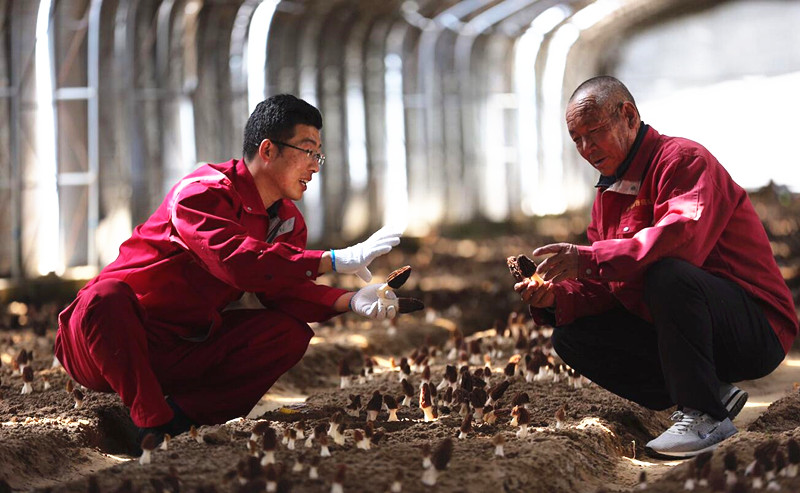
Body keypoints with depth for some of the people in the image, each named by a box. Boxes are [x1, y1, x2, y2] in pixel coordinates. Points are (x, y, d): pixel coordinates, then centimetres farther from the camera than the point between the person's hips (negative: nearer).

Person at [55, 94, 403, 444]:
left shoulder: (288, 221, 9)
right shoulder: (201, 193, -20)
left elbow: (283, 290, -3)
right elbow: (237, 262, -35)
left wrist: (350, 301, -20)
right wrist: (335, 261, -35)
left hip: (184, 355, 7)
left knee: (292, 332, -11)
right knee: (106, 296, -40)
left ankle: (180, 414, -18)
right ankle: (154, 423, -31)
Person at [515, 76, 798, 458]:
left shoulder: (685, 159, -13)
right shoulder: (610, 194, 15)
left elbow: (681, 237, -33)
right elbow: (604, 289, 10)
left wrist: (589, 260, -37)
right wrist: (554, 297, -12)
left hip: (757, 331, -9)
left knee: (668, 275, -36)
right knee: (572, 337, -3)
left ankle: (704, 415, -21)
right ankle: (712, 393, -1)